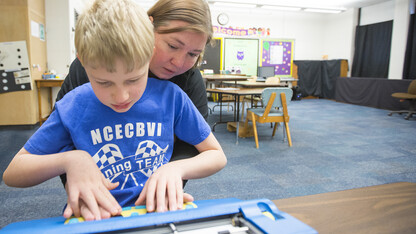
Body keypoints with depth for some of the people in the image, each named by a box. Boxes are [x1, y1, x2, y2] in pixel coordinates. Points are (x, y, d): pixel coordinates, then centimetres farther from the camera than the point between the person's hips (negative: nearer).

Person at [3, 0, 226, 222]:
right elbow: (11, 174, 1)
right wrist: (69, 159, -17)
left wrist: (177, 168, -19)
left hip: (157, 214, 0)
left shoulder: (170, 96, -9)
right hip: (93, 221, 1)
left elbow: (217, 156, 0)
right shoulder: (73, 106, -7)